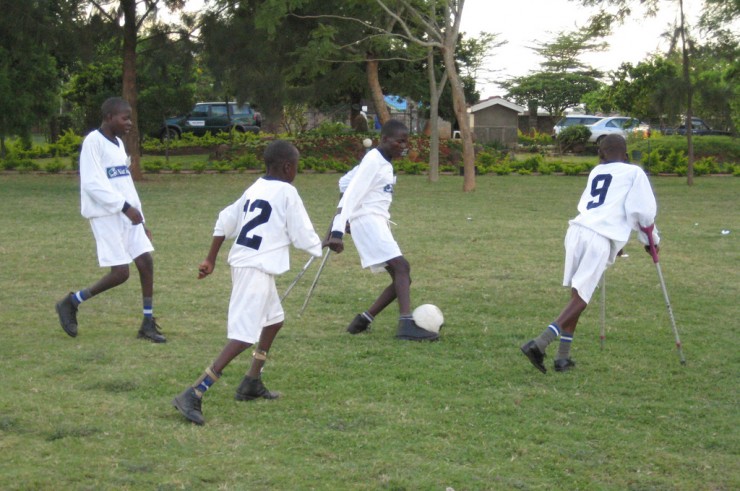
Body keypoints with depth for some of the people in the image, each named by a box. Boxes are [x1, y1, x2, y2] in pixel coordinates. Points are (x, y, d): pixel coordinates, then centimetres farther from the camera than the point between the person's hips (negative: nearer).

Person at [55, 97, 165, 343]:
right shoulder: (93, 142, -11)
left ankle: (148, 324, 6)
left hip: (128, 215, 8)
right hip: (106, 215, -8)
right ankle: (71, 302, 9)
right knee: (120, 272, -10)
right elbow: (92, 184, -19)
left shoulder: (118, 143, 16)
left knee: (146, 262, -1)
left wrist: (141, 220, 18)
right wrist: (124, 206, -23)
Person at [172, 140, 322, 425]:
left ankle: (252, 384, 30)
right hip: (257, 270, -9)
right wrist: (321, 247, 15)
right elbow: (303, 236, -6)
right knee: (244, 336, -13)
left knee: (274, 319, 27)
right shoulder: (286, 192, -8)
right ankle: (193, 395, -23)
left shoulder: (255, 189, 14)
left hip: (241, 262, 9)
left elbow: (225, 222, 15)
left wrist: (211, 259, 20)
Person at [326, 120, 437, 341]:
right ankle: (407, 324, -33)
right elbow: (350, 196, -16)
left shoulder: (385, 164, 18)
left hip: (378, 224, 10)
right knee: (401, 266, -22)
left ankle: (364, 319, 8)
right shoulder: (373, 160, -9)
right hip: (367, 221, -10)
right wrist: (337, 231, -24)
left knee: (401, 278, 5)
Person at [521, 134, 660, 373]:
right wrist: (650, 239, 23)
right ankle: (540, 343, -22)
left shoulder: (596, 172, 25)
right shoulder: (634, 173, 11)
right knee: (580, 298, -7)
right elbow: (643, 212, 5)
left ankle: (563, 356, 12)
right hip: (601, 239, -5)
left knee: (577, 296, 14)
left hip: (577, 229, 5)